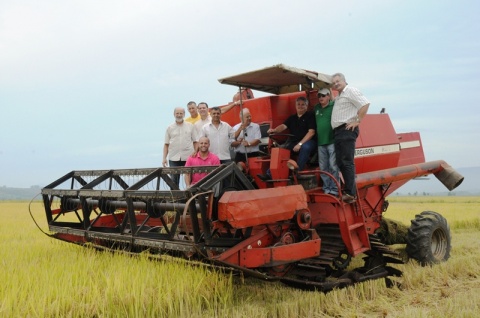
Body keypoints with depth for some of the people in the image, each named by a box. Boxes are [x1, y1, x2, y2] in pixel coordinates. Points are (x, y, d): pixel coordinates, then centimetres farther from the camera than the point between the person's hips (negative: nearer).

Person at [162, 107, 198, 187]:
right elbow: (166, 144, 8)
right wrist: (164, 158, 1)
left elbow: (195, 142, 7)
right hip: (174, 159, 1)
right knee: (174, 180, 3)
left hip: (188, 157, -1)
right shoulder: (170, 128, 9)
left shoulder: (190, 126, 7)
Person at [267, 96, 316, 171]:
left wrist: (300, 144, -19)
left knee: (305, 147, -38)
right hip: (293, 143, 5)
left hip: (307, 141, -5)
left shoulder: (310, 116, 1)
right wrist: (274, 130, -22)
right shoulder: (292, 118, 18)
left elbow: (311, 132, -10)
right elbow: (283, 126, 2)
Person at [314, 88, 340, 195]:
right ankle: (326, 188, 17)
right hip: (320, 142, 6)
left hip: (332, 141, -6)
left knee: (333, 166, -4)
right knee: (323, 167, 9)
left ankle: (334, 189, 2)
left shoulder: (334, 106, -3)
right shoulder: (316, 108, 16)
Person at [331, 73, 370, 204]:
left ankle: (350, 193, -12)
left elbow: (365, 104, -14)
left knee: (347, 162, -12)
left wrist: (357, 121, -16)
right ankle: (350, 190, 15)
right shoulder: (338, 97, 24)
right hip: (338, 131, 10)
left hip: (347, 130, -10)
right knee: (340, 162, 8)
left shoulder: (351, 91, -3)